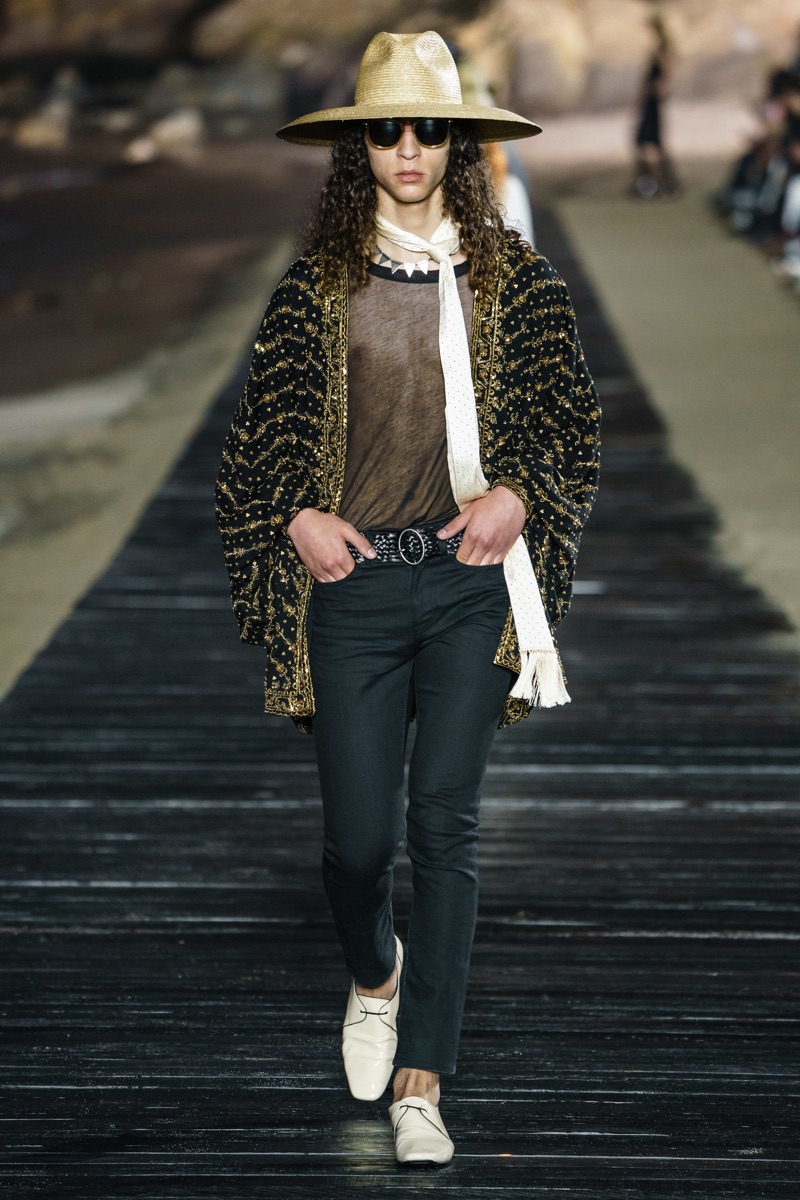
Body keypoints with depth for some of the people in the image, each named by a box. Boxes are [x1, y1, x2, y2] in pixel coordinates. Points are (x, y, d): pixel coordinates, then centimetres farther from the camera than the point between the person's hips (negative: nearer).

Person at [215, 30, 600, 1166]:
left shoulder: (515, 278, 6)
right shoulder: (317, 284, 7)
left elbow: (574, 417, 8)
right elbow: (261, 426, 12)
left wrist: (516, 496, -8)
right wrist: (297, 516, -3)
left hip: (471, 580, 0)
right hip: (353, 577, 1)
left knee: (444, 820, -6)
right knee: (359, 831, 0)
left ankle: (421, 1088, 0)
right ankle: (375, 975, 36)